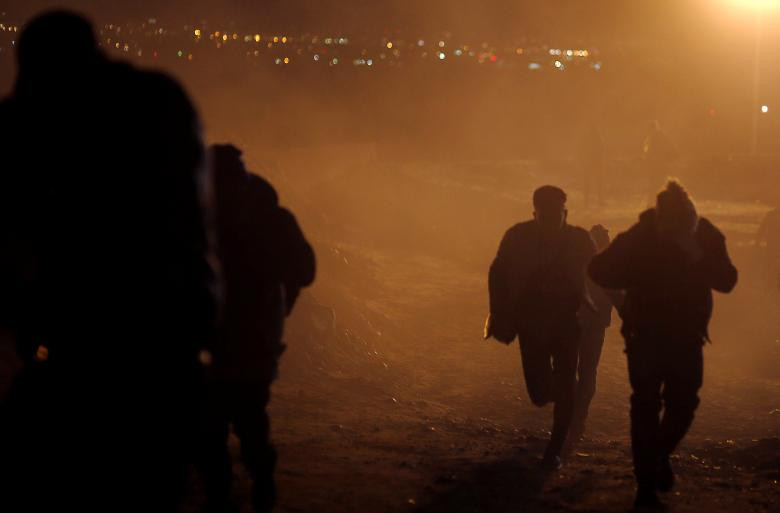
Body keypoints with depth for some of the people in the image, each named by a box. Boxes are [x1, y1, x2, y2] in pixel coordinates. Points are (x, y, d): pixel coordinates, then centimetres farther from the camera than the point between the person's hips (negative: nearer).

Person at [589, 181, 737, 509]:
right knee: (646, 406, -7)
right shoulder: (638, 239, -14)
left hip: (687, 337, 2)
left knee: (683, 405, 2)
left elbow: (727, 281, -13)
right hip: (645, 335, -2)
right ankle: (646, 483, 0)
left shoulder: (706, 237, -7)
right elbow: (599, 271, -15)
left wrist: (698, 257, -28)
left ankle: (661, 455, 32)